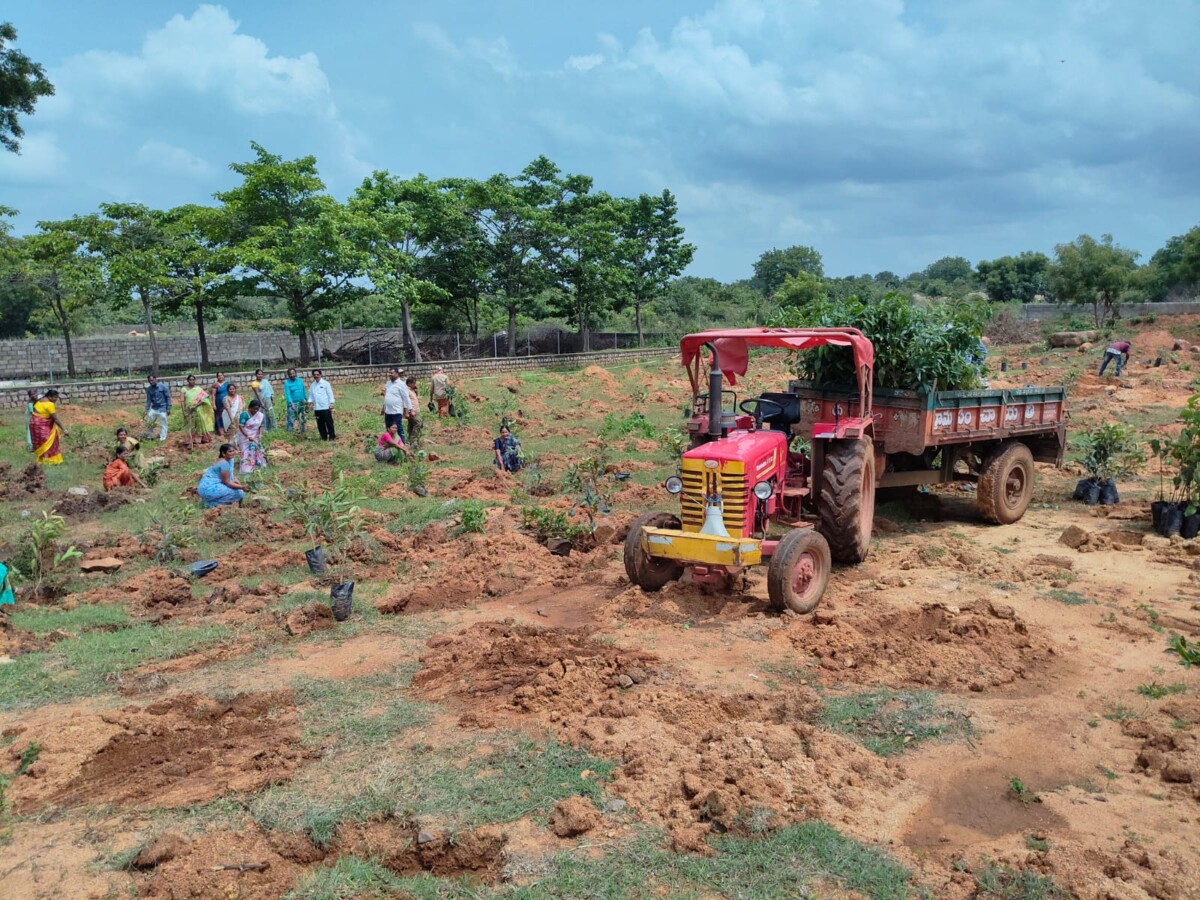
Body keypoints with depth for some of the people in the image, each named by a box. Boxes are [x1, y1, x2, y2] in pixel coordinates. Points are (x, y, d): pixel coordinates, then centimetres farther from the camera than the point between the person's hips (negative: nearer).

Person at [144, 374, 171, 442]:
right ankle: (148, 436, 23)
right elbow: (148, 400, 3)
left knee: (162, 424, -1)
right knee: (148, 422, 6)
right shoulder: (149, 389, 1)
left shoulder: (163, 387, -9)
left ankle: (162, 439, 5)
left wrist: (168, 408, -10)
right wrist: (146, 410, -3)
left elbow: (168, 397, -7)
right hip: (153, 408, 4)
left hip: (162, 409, -4)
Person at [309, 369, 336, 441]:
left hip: (326, 407, -5)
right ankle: (324, 437, 16)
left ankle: (332, 436, 3)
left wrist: (331, 403, -11)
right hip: (317, 408, 5)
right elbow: (311, 395, 16)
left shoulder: (325, 383, -1)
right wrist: (310, 401, -3)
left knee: (329, 422, -4)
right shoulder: (312, 385, 13)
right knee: (320, 423, 8)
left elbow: (330, 394, -3)